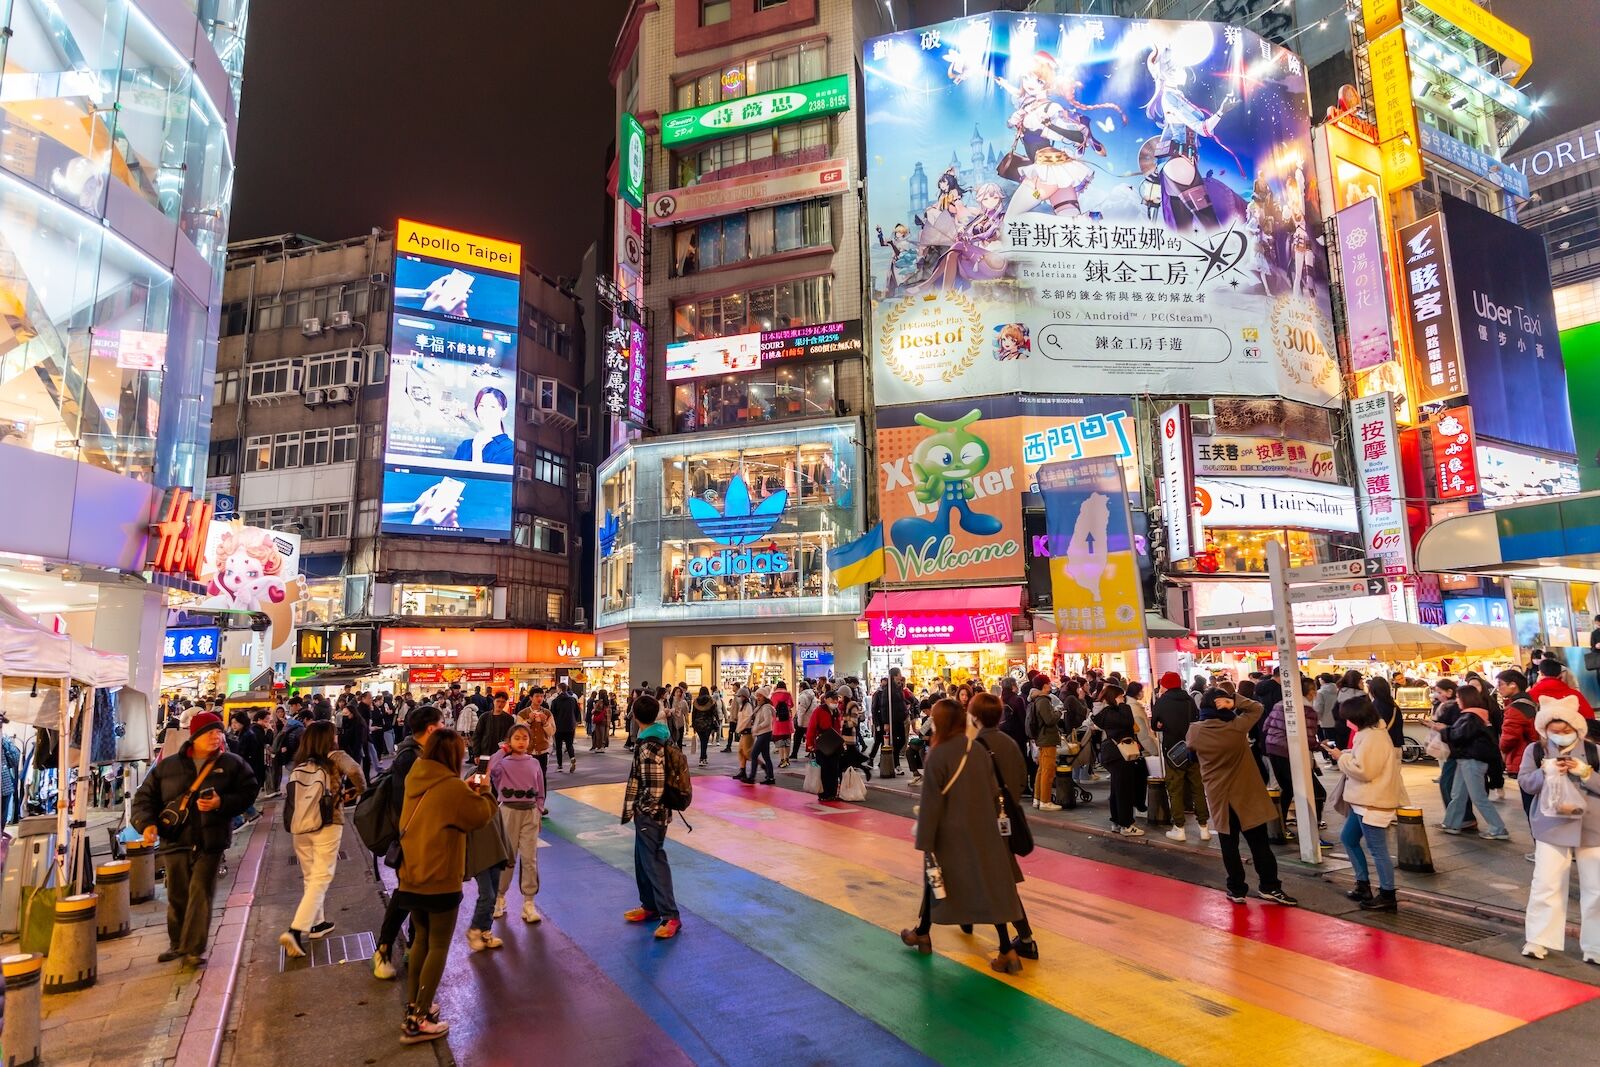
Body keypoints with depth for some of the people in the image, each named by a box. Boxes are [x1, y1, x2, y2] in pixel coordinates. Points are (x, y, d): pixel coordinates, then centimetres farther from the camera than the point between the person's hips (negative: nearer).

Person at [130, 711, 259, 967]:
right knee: (177, 896, 12)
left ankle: (194, 949, 5)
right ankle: (177, 944, 32)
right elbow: (145, 796, 9)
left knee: (201, 894, -5)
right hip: (175, 840, 2)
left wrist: (222, 803, -17)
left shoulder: (232, 764, 1)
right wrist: (147, 823, -7)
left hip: (210, 841, -2)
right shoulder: (167, 766, 5)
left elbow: (248, 792, -1)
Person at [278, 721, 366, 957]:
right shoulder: (334, 757, -5)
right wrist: (360, 789, -2)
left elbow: (294, 794, 13)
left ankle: (316, 923, 31)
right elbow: (353, 770, -19)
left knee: (309, 877, 19)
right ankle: (295, 931, -12)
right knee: (321, 878, -1)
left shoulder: (300, 765, 11)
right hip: (327, 824, -6)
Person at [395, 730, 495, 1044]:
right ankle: (418, 1021, 9)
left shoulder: (415, 781, 2)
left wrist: (466, 789, 9)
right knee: (438, 947, 6)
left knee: (422, 940, 23)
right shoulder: (451, 787, -21)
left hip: (411, 879, 7)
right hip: (440, 881, -7)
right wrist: (483, 790, 7)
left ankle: (412, 1007, 29)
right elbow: (482, 814, -9)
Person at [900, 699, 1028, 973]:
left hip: (950, 832, -4)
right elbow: (993, 792, 7)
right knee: (990, 883, 8)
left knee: (935, 879, 16)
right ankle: (1007, 951, 4)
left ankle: (922, 934, 35)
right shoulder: (979, 750, -1)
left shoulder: (938, 755, -18)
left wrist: (924, 840, -10)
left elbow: (931, 802, -16)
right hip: (983, 830, 4)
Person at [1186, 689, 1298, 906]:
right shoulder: (1237, 727, -17)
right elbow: (1256, 708, -1)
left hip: (1218, 797, 2)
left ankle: (1236, 889, 15)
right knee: (1259, 843, 9)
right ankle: (1270, 887, 15)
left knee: (1229, 846, 9)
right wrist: (1234, 701, -12)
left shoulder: (1195, 732, -10)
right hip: (1247, 795, -1)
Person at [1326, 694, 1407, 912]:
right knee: (1348, 838, 18)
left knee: (1377, 849, -2)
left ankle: (1387, 896, 7)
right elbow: (1362, 761, 16)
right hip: (1364, 801, 11)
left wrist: (1341, 758, -14)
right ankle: (1363, 885, 27)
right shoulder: (1371, 733, 13)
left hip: (1373, 803, -11)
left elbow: (1363, 770, -26)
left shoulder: (1372, 738, -21)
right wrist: (1341, 753, 5)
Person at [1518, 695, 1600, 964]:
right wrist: (1546, 771, -20)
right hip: (1552, 826, -1)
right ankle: (1538, 939, 9)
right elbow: (1525, 783, -4)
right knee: (1545, 884, 0)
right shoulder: (1535, 750, 0)